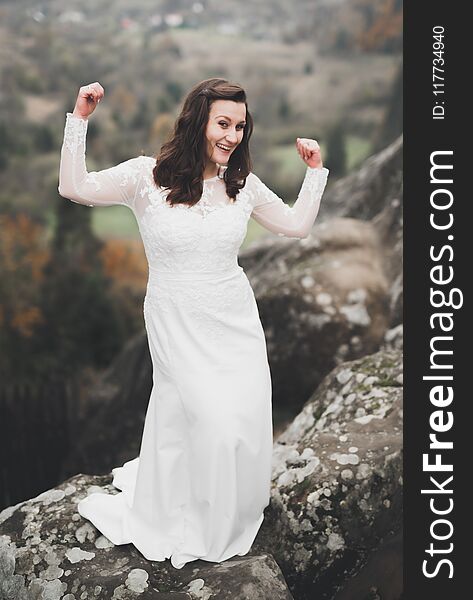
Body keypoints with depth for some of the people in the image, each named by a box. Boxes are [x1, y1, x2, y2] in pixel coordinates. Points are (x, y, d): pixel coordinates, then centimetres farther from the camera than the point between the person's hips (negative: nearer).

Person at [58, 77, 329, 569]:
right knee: (210, 416, -8)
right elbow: (74, 188, -17)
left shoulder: (242, 183, 2)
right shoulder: (148, 176, -9)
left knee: (246, 415, 2)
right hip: (176, 322, -4)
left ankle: (231, 516, 31)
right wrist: (80, 118, -21)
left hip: (235, 321, 4)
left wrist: (314, 170, 6)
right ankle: (193, 525, 19)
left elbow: (297, 225, 13)